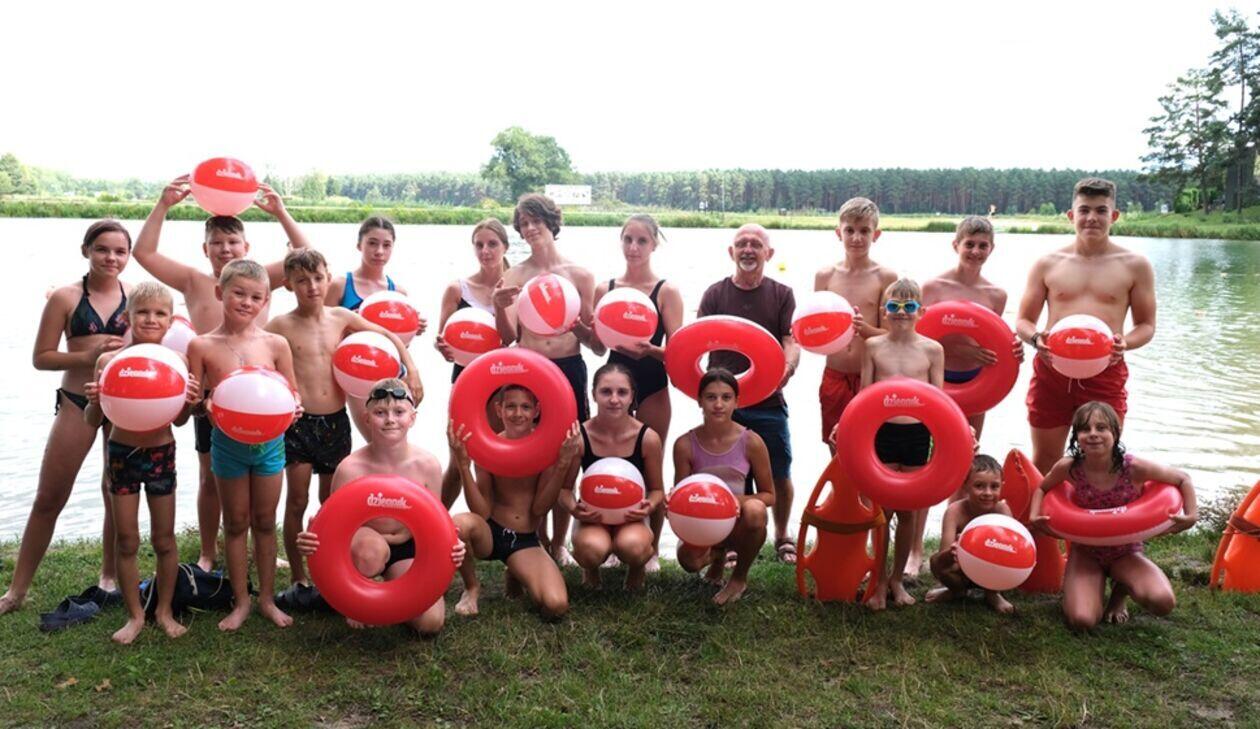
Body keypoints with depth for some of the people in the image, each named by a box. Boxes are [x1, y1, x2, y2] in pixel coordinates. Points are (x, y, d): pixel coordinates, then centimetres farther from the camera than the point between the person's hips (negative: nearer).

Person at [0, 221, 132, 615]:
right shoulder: (65, 297, -4)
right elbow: (41, 357, -4)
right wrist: (88, 356, -18)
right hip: (77, 402, -1)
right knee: (48, 499, 5)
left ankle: (110, 577, 30)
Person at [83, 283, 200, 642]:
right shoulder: (109, 361, -8)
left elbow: (178, 419, 1)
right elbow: (93, 421, -2)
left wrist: (189, 402, -20)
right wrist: (93, 401, -23)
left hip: (161, 454, 0)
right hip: (122, 454, 0)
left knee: (164, 539, 11)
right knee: (127, 541, 9)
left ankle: (164, 610, 28)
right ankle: (135, 615, 25)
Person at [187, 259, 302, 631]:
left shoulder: (275, 344, -5)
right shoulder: (202, 346, -7)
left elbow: (291, 392, 2)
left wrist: (293, 406, -19)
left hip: (269, 441, 1)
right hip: (227, 443, -1)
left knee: (265, 522, 13)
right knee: (235, 524, 13)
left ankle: (267, 597, 27)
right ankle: (241, 601, 27)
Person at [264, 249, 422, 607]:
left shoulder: (341, 318, 4)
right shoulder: (281, 326, -5)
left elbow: (387, 335, 13)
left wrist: (411, 370, 5)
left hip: (336, 420, 3)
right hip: (299, 423, -3)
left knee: (332, 502, 12)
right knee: (297, 501, 3)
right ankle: (298, 580, 16)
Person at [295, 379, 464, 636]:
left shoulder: (427, 465, -15)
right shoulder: (351, 469, -22)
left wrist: (449, 546, -27)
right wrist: (312, 540, -40)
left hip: (408, 549, 2)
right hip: (359, 547, -2)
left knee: (431, 622, -15)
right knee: (371, 547, -40)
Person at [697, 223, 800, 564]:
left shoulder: (782, 295, 7)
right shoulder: (715, 293, 6)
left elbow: (792, 341, -3)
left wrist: (787, 367, -25)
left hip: (769, 401, 0)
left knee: (779, 474, 7)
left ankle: (782, 536, 30)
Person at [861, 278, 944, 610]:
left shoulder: (932, 349, 2)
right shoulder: (873, 346, 2)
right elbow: (863, 396, 4)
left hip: (917, 434, 1)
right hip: (881, 433, -1)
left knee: (909, 510, 9)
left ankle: (897, 579, 26)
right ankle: (879, 582, 15)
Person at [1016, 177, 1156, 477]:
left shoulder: (1135, 266, 6)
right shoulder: (1047, 264, 8)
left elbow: (1146, 325, 9)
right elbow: (1024, 321, 10)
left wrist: (1124, 343, -13)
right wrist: (1036, 338, -13)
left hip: (1105, 372, -1)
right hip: (1051, 370, 1)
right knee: (1043, 461, 11)